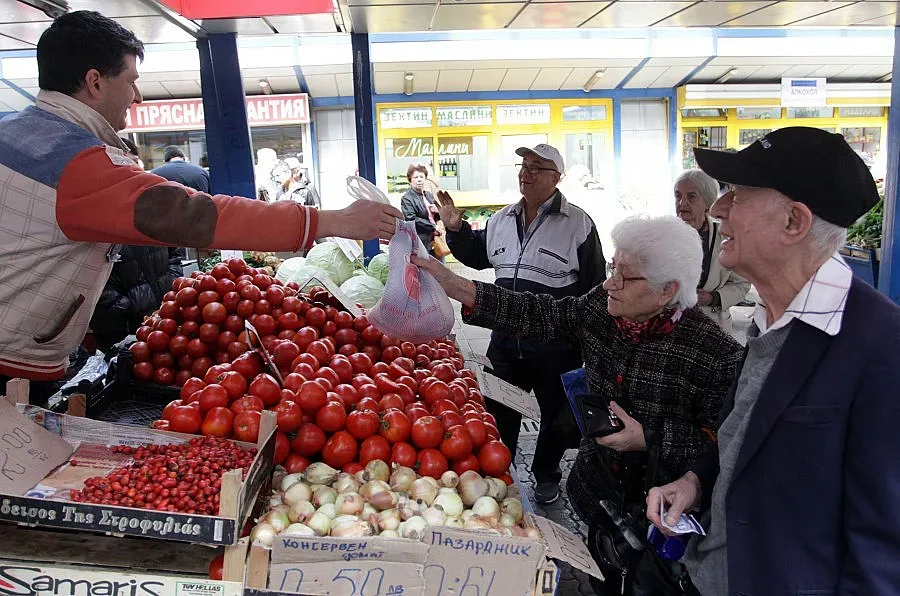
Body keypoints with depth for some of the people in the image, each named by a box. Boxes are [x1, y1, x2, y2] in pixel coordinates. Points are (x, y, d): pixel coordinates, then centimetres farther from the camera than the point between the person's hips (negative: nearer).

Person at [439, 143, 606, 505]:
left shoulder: (578, 224, -9)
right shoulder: (501, 220, 7)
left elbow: (596, 289, -6)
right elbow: (478, 256, 22)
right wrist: (456, 229, 5)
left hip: (556, 347, -4)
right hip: (506, 340, 4)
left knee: (557, 414, 15)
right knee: (500, 412, 17)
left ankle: (546, 475, 37)